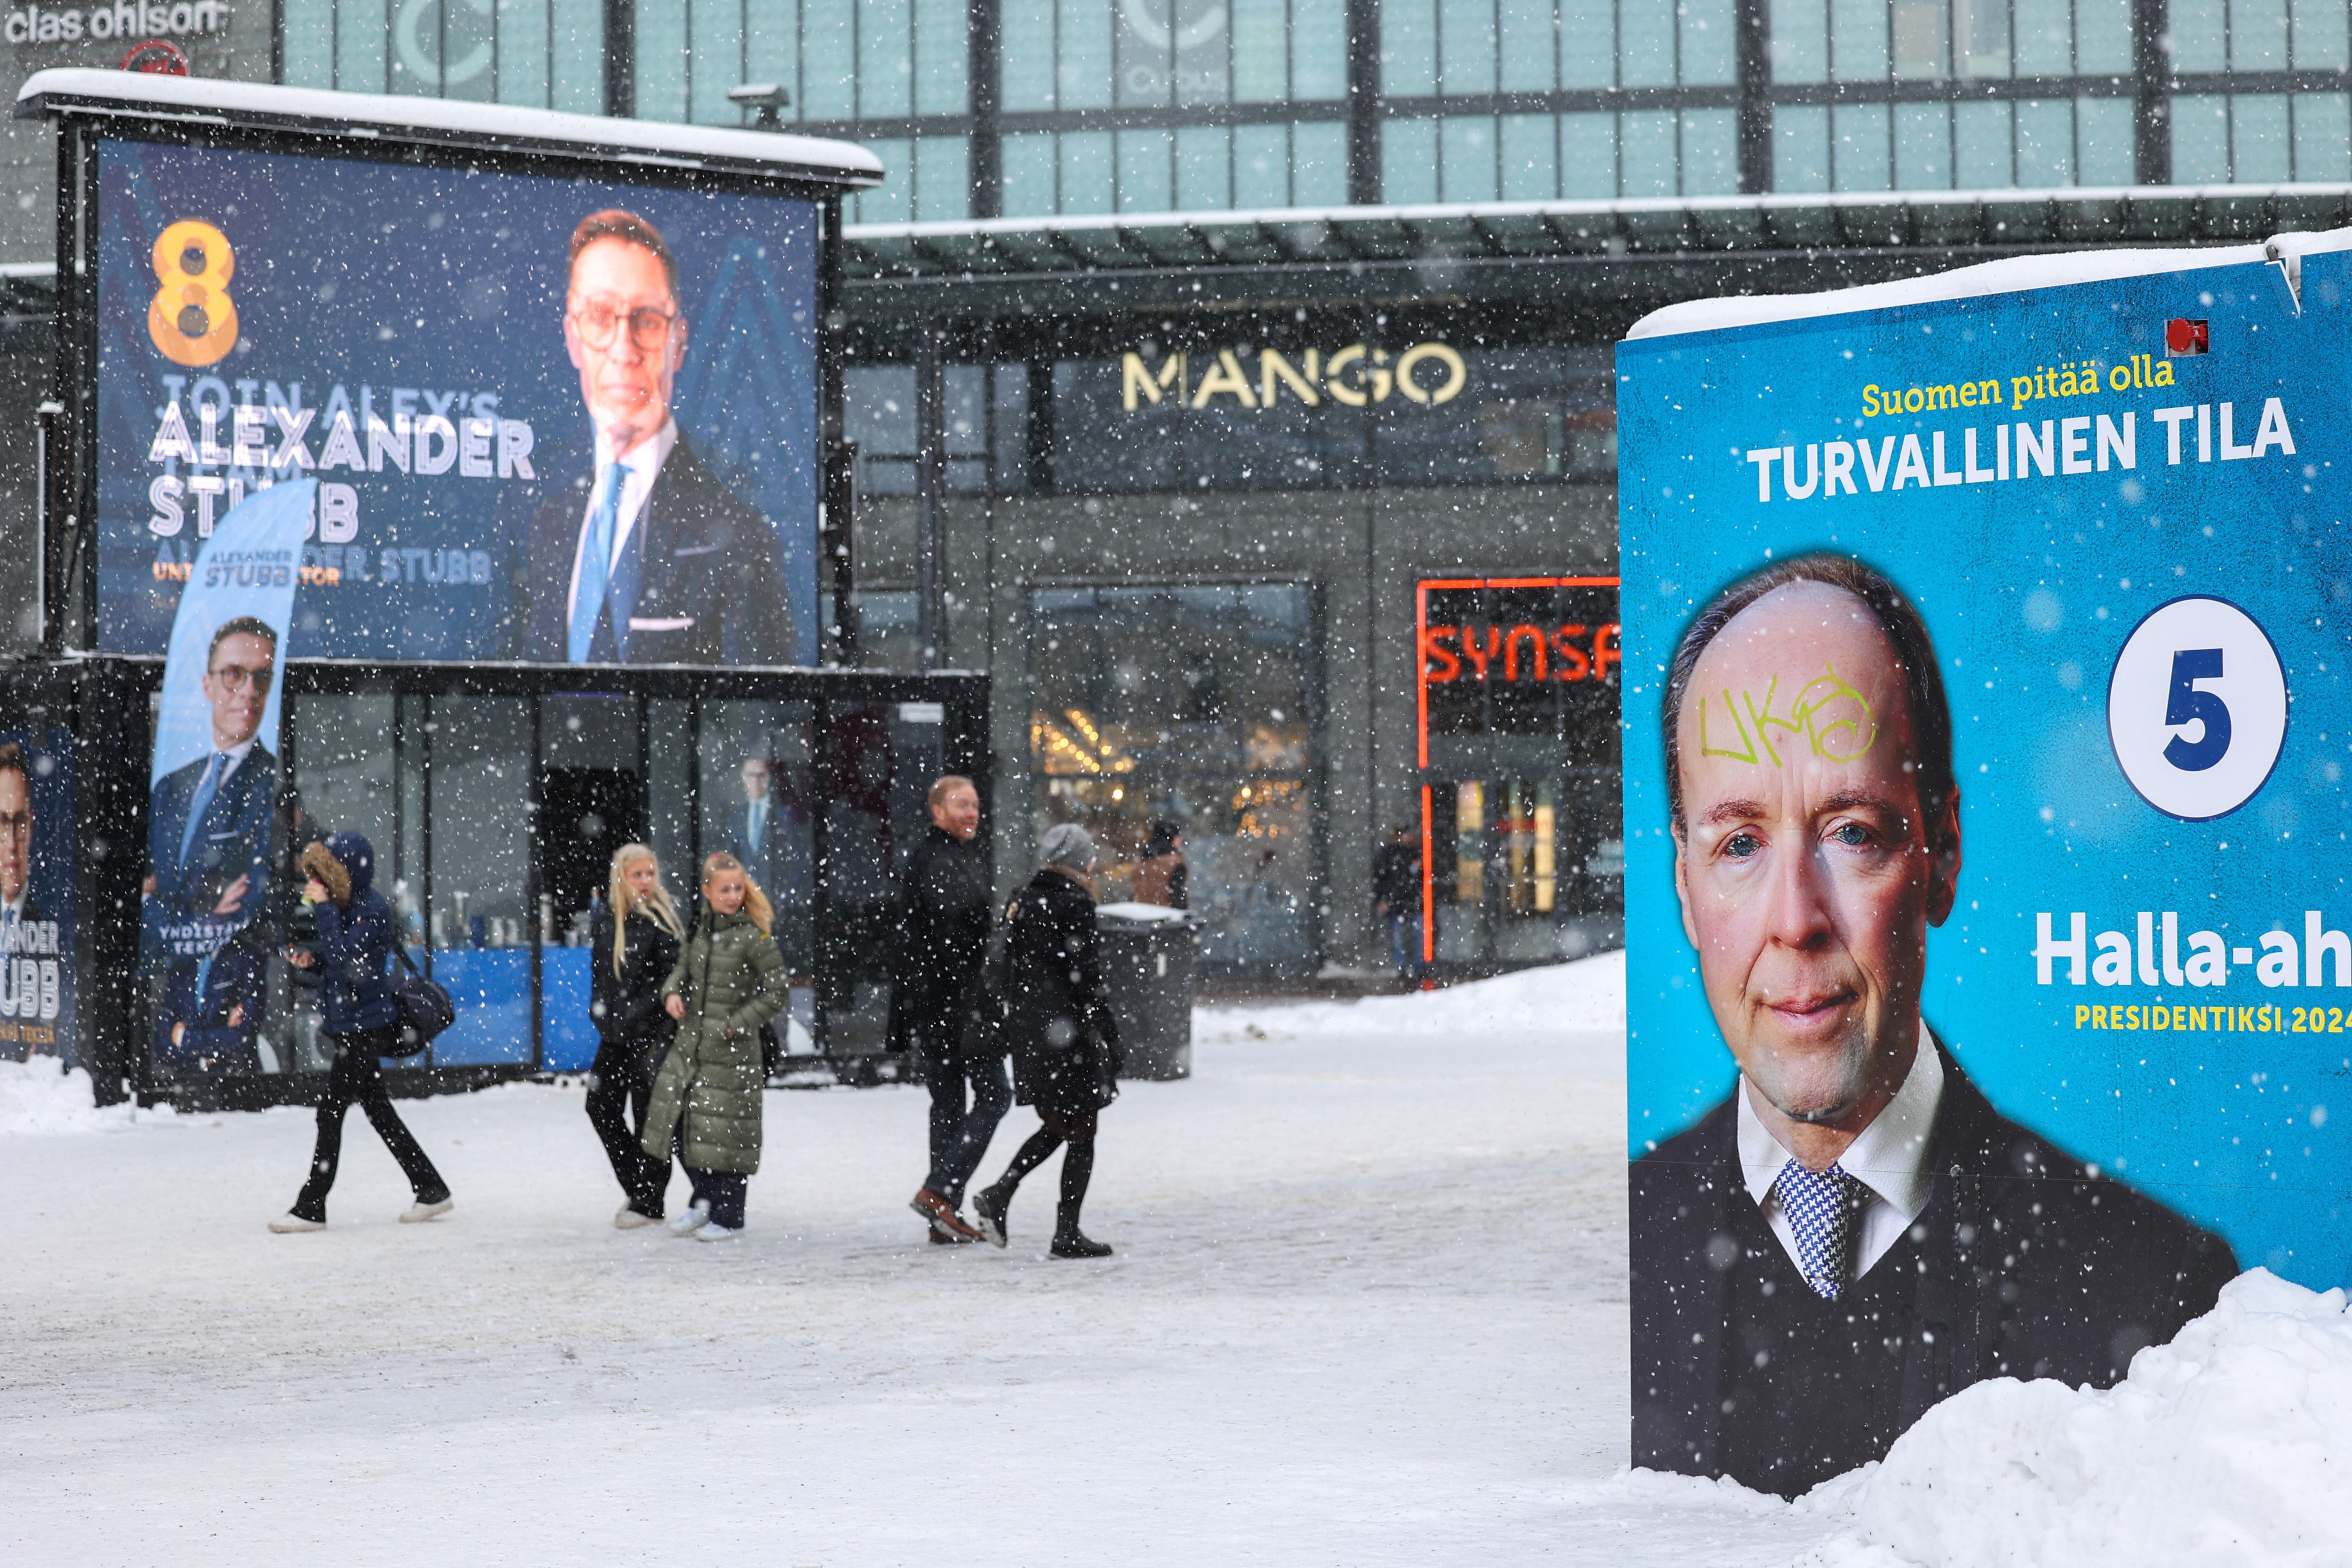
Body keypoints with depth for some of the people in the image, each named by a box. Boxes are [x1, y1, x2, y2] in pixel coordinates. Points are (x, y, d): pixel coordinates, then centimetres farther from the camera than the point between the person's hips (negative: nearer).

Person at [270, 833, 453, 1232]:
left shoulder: (373, 911, -17)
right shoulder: (348, 905, 10)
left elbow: (345, 956, -28)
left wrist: (324, 908, -24)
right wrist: (311, 958, 0)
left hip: (365, 1027, -10)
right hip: (349, 1024, 10)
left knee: (330, 1112, -7)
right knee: (378, 1111, 14)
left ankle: (310, 1208, -2)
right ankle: (431, 1190, 21)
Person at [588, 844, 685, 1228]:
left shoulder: (660, 920, -9)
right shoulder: (603, 916, 7)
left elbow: (672, 980, -11)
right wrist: (600, 1011, 12)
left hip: (650, 1033, -6)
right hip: (614, 1031, 6)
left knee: (648, 1114, -2)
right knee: (601, 1107, 7)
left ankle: (649, 1201, 7)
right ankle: (637, 1188, 19)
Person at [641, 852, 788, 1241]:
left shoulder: (753, 937, -11)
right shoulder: (699, 929, 7)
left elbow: (778, 993, -10)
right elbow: (683, 967, 20)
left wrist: (736, 1024, -14)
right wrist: (672, 992, -2)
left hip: (731, 1050, -6)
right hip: (690, 1044, 6)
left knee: (725, 1131, 0)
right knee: (675, 1122, 8)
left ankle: (728, 1217, 14)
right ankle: (705, 1199, 28)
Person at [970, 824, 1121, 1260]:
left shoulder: (1023, 902, 10)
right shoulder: (1074, 906, -14)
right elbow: (1088, 979, -16)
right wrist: (1109, 1040, -11)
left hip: (1028, 1032, 8)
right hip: (1069, 1032, -8)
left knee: (1057, 1126, 19)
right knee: (1081, 1135, 2)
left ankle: (999, 1193, 4)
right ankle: (1067, 1233, 3)